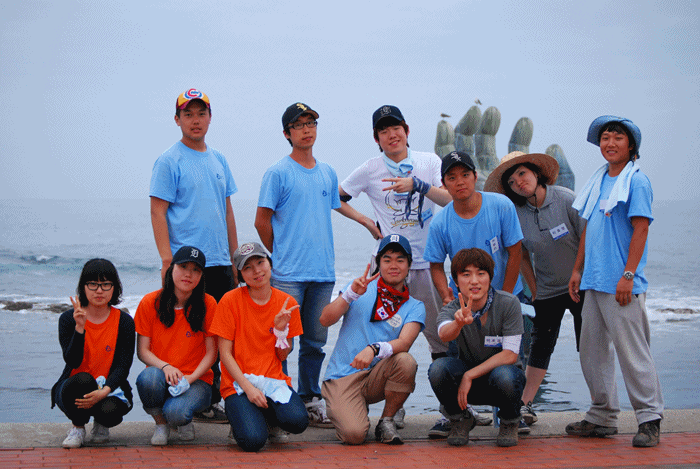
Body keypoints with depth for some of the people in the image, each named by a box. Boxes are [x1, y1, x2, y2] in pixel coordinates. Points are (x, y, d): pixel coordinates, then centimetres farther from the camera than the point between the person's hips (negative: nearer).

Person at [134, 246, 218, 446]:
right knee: (149, 377, -35)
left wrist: (191, 377, -18)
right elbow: (142, 351, -1)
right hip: (161, 377, 1)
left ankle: (183, 421, 8)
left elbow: (211, 353, -1)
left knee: (175, 412, -33)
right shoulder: (150, 302, -1)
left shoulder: (208, 304, -4)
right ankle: (161, 423, -4)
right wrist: (165, 367, -21)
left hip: (196, 379, -1)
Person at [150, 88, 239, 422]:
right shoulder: (170, 161, -5)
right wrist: (167, 260, -17)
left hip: (219, 262, 7)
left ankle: (211, 398, 17)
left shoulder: (218, 160, 15)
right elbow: (158, 212, -9)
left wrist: (235, 257, 15)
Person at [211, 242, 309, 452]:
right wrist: (248, 387, -15)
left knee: (298, 421, -28)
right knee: (253, 440, -27)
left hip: (274, 379, 3)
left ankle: (270, 419, 8)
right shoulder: (230, 300, -6)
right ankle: (240, 418, 10)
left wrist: (281, 328, -12)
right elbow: (225, 354, -6)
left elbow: (282, 357, 7)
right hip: (238, 383, -3)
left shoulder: (287, 303, 4)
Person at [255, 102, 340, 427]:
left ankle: (310, 400, 20)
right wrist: (282, 255, 4)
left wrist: (321, 256, 14)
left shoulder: (328, 174, 14)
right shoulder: (278, 173, -4)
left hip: (323, 273, 5)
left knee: (315, 341, 10)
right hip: (288, 275, -5)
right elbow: (262, 222, -1)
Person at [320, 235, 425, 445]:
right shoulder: (362, 288, 6)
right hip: (342, 377, -2)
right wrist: (352, 293, -21)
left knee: (406, 362, -31)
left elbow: (404, 343, -13)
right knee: (354, 435, -25)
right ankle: (340, 408, 12)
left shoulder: (414, 307, 6)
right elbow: (325, 320, -5)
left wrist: (374, 349, -33)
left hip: (376, 376, 2)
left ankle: (386, 421, -7)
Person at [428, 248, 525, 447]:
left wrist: (469, 375, -26)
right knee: (438, 368, -29)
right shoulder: (452, 309, -12)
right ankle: (460, 420, 1)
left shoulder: (509, 304, -16)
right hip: (467, 379, 2)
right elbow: (444, 334, -36)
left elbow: (510, 355, -19)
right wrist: (459, 323, -60)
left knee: (504, 375, -37)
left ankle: (509, 422, -2)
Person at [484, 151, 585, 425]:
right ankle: (525, 405, 5)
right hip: (546, 291, 2)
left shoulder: (565, 199, -13)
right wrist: (535, 291, 3)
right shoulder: (516, 213, -5)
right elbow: (522, 257, 6)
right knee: (541, 346, 2)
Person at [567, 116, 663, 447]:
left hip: (622, 284, -8)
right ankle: (602, 417, 20)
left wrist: (628, 275, -18)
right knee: (592, 350, 11)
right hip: (594, 282, 8)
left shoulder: (637, 181, -7)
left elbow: (640, 230, -13)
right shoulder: (598, 181, 15)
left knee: (632, 351, -6)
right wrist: (578, 270, 17)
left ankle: (650, 419, 2)